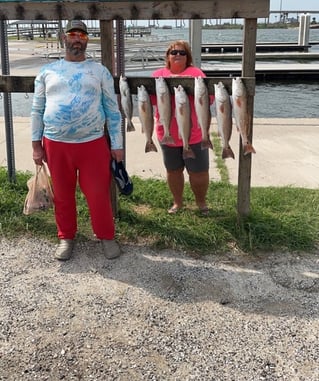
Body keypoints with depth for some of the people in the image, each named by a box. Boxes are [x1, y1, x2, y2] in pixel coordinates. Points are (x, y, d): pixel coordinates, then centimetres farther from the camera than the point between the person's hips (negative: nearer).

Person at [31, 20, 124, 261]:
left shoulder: (100, 71, 4)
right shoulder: (47, 71, 7)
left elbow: (113, 110, 3)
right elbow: (37, 110, 9)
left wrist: (117, 144, -1)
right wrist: (36, 144, 5)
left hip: (93, 143, -1)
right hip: (55, 144, 2)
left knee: (99, 194, 3)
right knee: (62, 195, 12)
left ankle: (106, 236, 22)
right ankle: (66, 237, 29)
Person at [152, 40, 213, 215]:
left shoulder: (196, 73, -1)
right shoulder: (159, 74, 5)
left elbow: (209, 98, -6)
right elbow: (151, 99, -4)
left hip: (194, 134, -2)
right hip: (168, 134, 2)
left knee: (199, 172, 6)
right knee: (173, 170, 14)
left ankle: (201, 202, 28)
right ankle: (177, 202, 33)